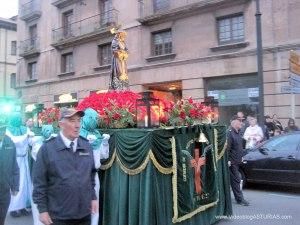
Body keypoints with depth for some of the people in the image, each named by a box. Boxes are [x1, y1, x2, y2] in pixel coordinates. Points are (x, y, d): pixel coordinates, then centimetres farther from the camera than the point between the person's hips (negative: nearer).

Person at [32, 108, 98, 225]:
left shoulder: (87, 146, 2)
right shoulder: (47, 148, -10)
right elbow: (39, 181, -8)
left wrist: (93, 197, 8)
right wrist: (42, 210, -7)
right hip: (59, 215, -3)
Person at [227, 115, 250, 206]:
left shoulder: (237, 133, 13)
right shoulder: (229, 133, -19)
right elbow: (227, 148, -23)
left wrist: (240, 157, 22)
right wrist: (228, 160, -23)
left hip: (236, 161, 10)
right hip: (232, 162, -10)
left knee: (235, 180, 17)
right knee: (236, 180, -3)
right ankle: (240, 199, 4)